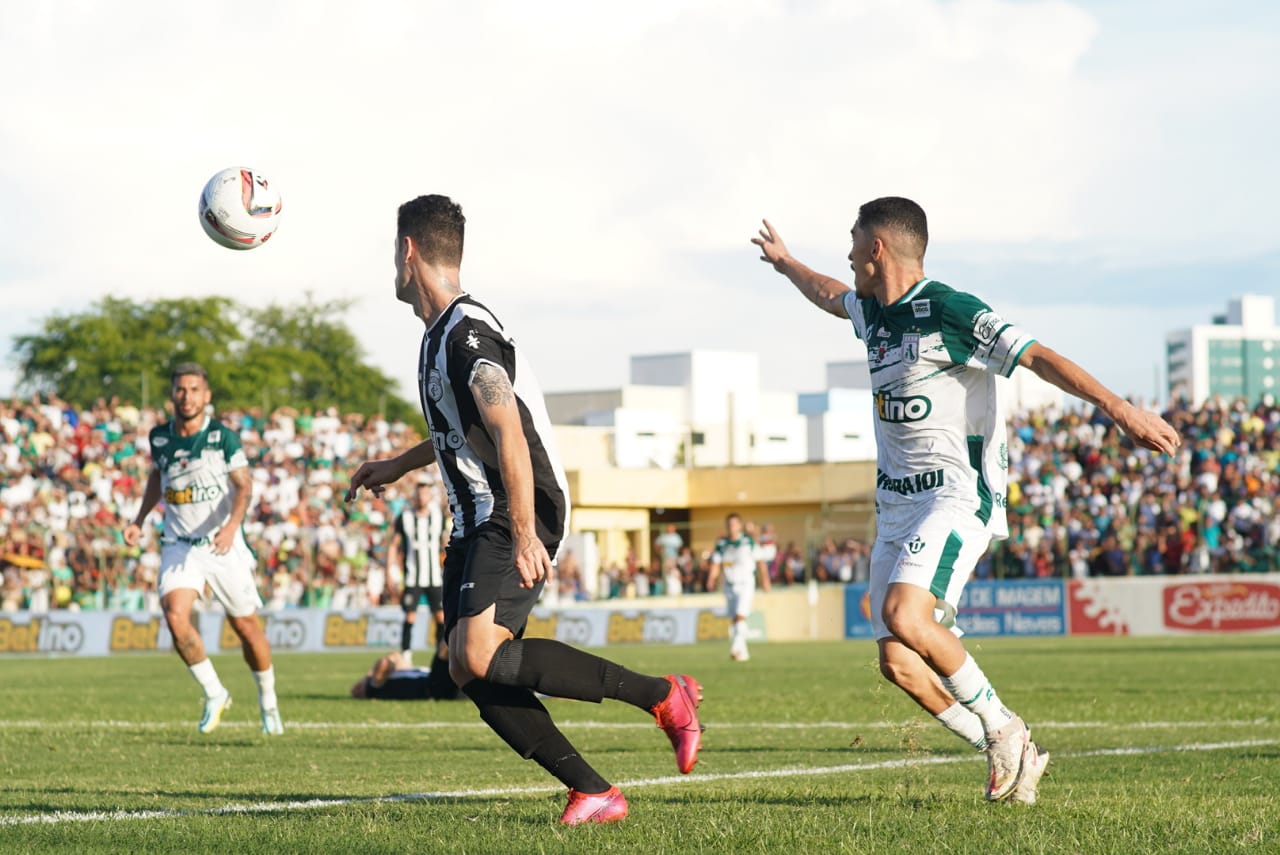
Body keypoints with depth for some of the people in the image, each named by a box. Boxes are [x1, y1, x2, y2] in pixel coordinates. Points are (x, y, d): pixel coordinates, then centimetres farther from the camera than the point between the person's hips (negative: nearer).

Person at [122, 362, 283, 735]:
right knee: (175, 615, -21)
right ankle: (214, 694, -3)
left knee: (246, 628, 5)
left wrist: (232, 525, -32)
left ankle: (268, 702, 29)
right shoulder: (159, 437, 3)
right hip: (178, 546, 2)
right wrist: (139, 521, 16)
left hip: (223, 546, -2)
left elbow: (244, 485, -15)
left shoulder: (223, 437, -9)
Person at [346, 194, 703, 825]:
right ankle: (593, 792, -2)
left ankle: (662, 696, -14)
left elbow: (510, 434, -24)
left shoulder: (467, 333, -16)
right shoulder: (441, 333, 16)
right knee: (469, 673, 0)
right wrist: (397, 466, 40)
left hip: (518, 518, -10)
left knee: (479, 656, -24)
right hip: (476, 524, 10)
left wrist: (524, 534, -29)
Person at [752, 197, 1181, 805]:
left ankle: (1002, 726, -10)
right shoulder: (872, 311, 12)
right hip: (896, 504, 8)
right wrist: (785, 263, 54)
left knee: (904, 616, -29)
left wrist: (1116, 407, -31)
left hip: (957, 494, -8)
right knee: (898, 664, -3)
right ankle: (1012, 756, 11)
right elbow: (829, 295, 36)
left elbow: (1037, 356, -21)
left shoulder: (948, 311, -14)